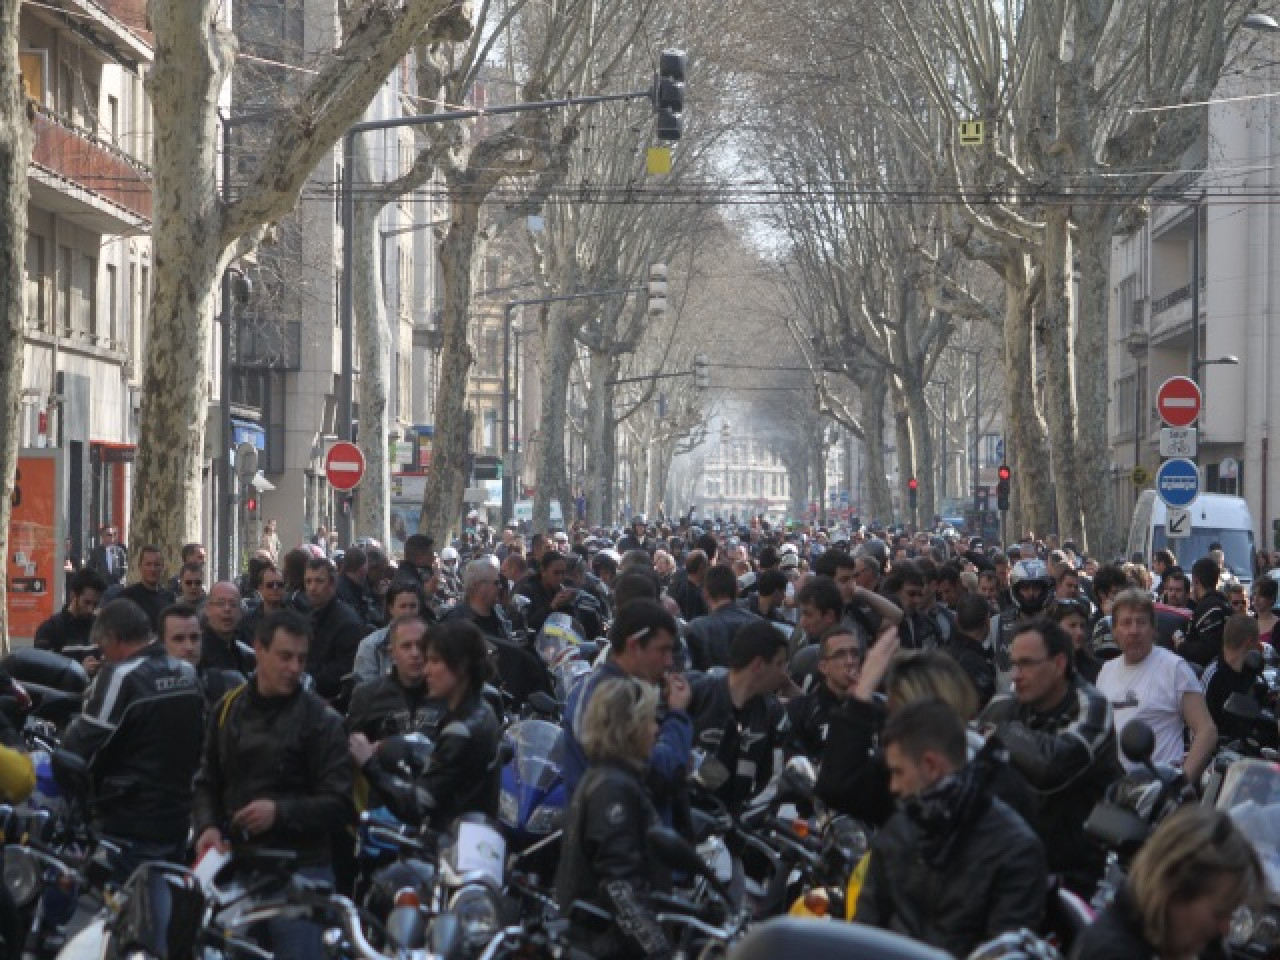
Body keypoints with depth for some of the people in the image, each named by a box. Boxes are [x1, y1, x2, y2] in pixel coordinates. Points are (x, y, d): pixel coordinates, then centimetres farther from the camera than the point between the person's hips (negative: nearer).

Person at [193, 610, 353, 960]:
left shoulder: (320, 719, -3)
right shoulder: (228, 709, 13)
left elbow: (339, 803, -7)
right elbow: (208, 782, 16)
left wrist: (280, 812, -19)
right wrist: (208, 827, -2)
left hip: (300, 869, -5)